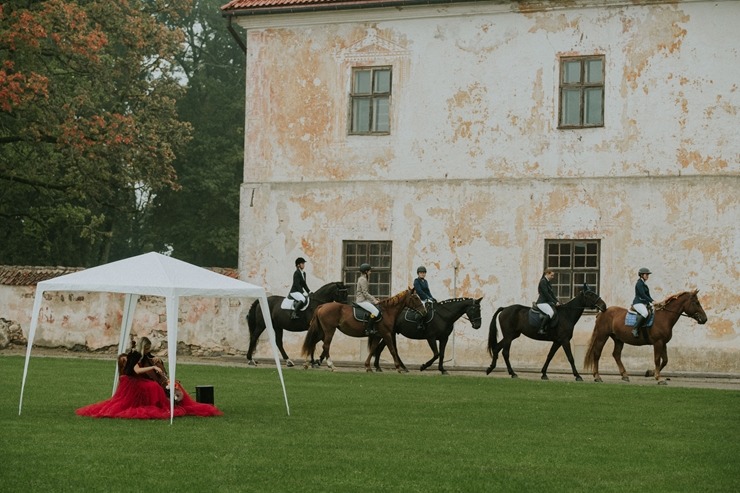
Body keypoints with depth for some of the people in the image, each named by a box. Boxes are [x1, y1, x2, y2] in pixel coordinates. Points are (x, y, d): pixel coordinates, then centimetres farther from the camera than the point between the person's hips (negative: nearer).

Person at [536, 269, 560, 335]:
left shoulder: (548, 282, 18)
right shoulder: (543, 282, -11)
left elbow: (552, 293, 19)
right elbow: (546, 294, -17)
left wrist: (557, 301, 6)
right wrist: (555, 302, -16)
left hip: (548, 302, 10)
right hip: (542, 302, -10)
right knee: (551, 313, -32)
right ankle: (541, 329, -33)